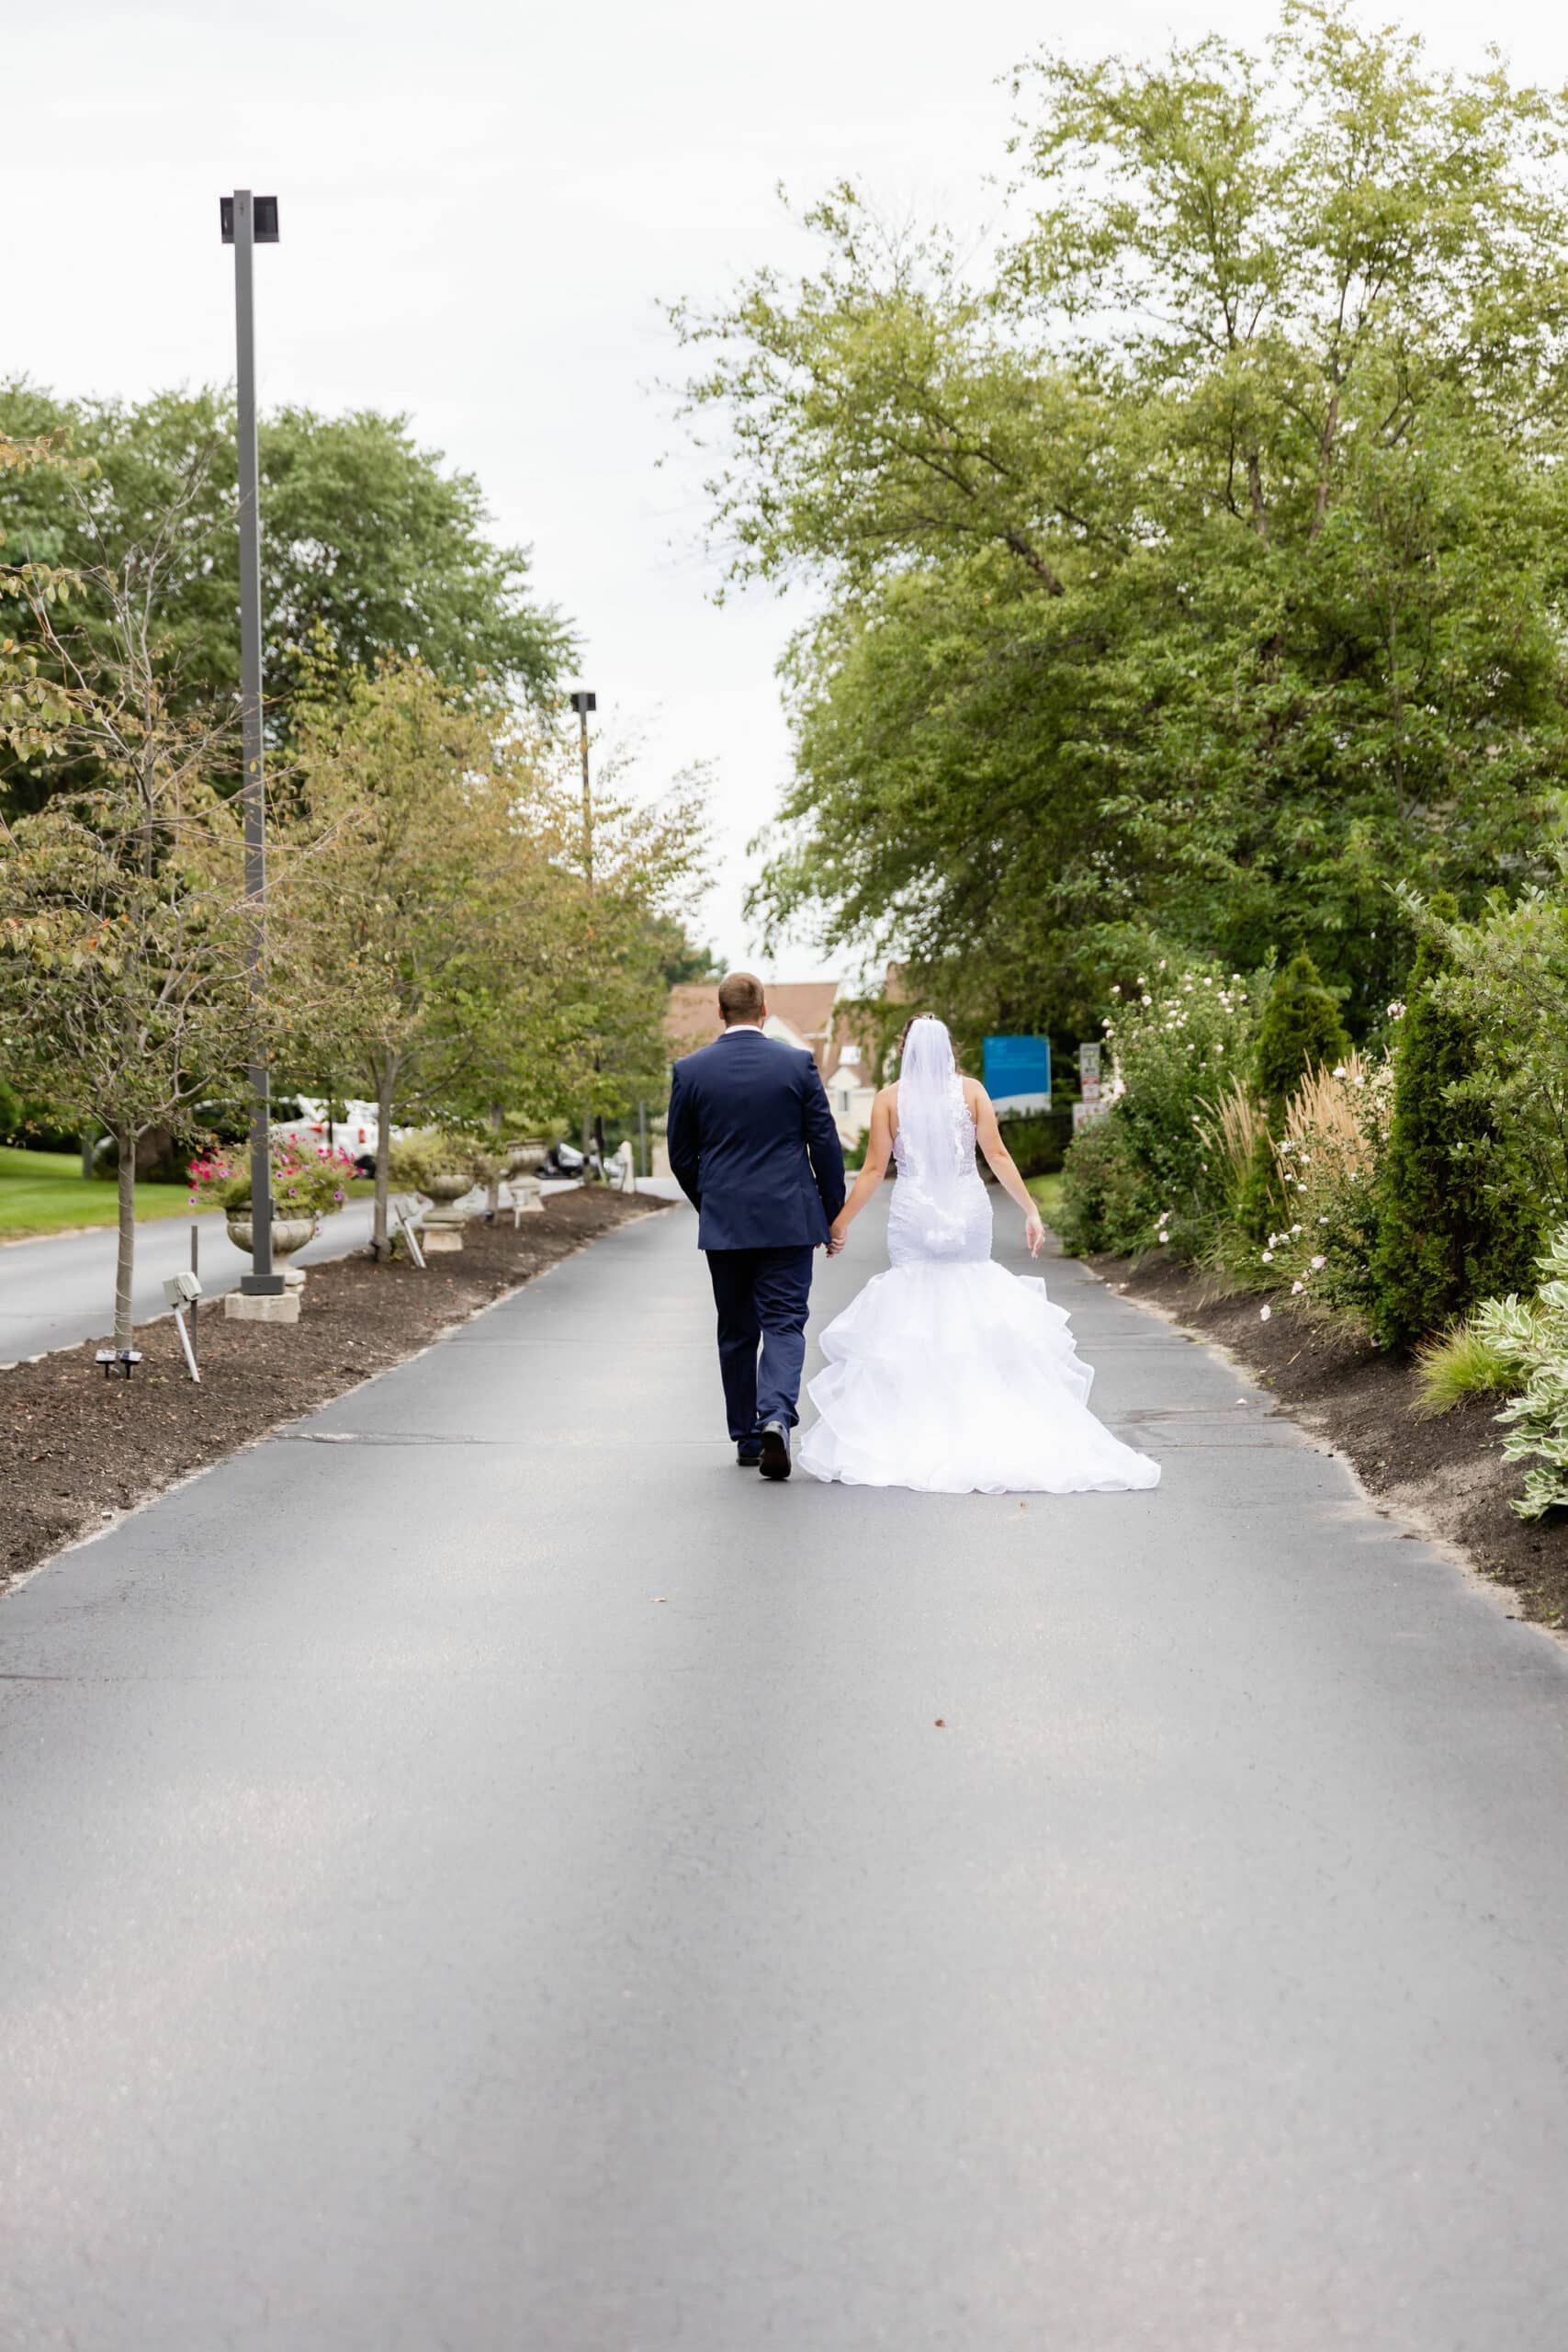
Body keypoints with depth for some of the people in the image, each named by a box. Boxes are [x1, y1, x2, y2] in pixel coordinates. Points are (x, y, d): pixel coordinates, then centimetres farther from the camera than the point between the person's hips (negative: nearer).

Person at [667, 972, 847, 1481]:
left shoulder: (690, 1071, -1)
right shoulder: (798, 1063, -4)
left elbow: (680, 1155, 5)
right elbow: (825, 1144, -2)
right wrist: (833, 1214, 9)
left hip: (723, 1224, 2)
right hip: (789, 1221, -1)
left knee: (736, 1333, 13)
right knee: (784, 1324, 0)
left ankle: (748, 1438, 18)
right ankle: (777, 1416, -23)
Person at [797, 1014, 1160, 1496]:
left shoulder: (889, 1098, -1)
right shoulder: (971, 1091, 2)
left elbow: (874, 1169, -2)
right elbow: (997, 1155, -3)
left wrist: (841, 1222, 4)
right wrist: (1030, 1210, 1)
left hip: (914, 1218, -1)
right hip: (968, 1213, 1)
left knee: (914, 1312, 4)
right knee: (971, 1307, 9)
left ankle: (920, 1431, 0)